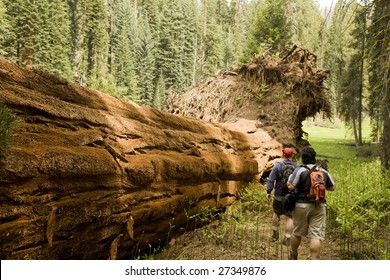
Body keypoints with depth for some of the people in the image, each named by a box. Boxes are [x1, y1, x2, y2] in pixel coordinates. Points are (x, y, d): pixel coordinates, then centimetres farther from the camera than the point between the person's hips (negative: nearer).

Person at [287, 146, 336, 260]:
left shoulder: (300, 171, -11)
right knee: (316, 236, 0)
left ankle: (293, 255, 34)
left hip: (302, 206, -2)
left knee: (297, 232, 15)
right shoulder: (324, 172, 4)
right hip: (319, 207, 2)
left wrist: (290, 178, 5)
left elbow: (290, 187, -15)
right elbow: (332, 187, 13)